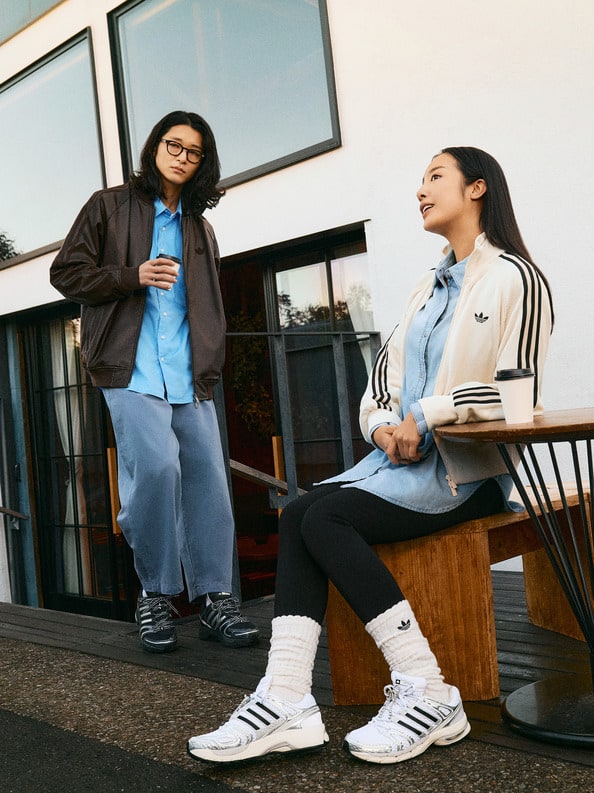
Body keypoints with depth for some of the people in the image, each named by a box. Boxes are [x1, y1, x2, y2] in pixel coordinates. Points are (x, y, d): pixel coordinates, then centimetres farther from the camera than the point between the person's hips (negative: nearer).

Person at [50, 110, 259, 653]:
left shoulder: (199, 227, 25)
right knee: (156, 465, -20)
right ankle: (156, 594, -2)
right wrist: (133, 276, -10)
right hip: (132, 369, -4)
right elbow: (66, 273, 5)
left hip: (190, 375, 5)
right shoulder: (111, 206, 11)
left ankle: (213, 597, 6)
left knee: (207, 475, -4)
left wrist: (210, 365, 14)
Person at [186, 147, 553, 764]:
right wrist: (384, 426, -6)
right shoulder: (428, 288, 22)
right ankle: (286, 702, -23)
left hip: (474, 468, -7)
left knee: (327, 517, -25)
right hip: (409, 457, 7)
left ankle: (426, 695, -19)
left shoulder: (513, 277, -2)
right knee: (298, 515, -15)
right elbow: (386, 371, 14)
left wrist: (423, 417, -15)